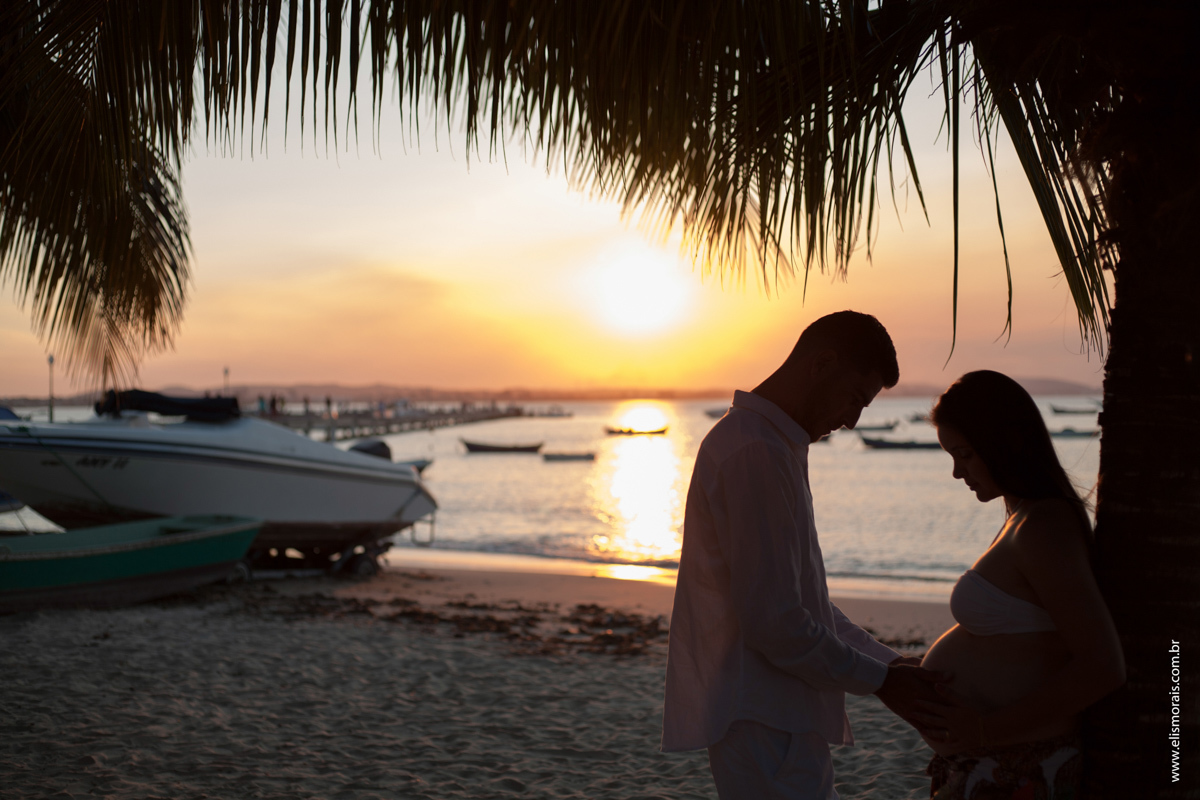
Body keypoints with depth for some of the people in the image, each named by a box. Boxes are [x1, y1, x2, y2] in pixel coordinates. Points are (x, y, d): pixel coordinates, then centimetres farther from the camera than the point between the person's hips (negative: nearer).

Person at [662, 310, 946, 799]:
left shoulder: (778, 446, 16)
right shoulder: (754, 453, -19)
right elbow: (771, 621, -21)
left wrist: (891, 662, 14)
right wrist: (879, 680, -10)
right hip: (761, 721, -10)